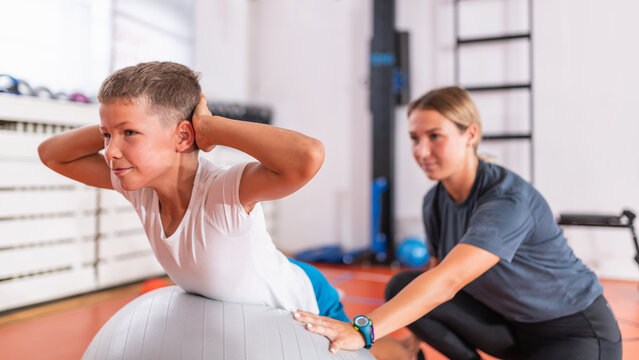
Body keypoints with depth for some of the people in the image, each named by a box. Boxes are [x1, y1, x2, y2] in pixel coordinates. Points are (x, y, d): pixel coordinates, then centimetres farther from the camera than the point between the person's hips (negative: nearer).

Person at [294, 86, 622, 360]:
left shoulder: (509, 200, -30)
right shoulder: (435, 201, -7)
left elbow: (448, 281, -43)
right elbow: (436, 273, 2)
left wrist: (363, 332, -51)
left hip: (578, 331, -6)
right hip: (512, 324, 6)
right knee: (401, 286, -14)